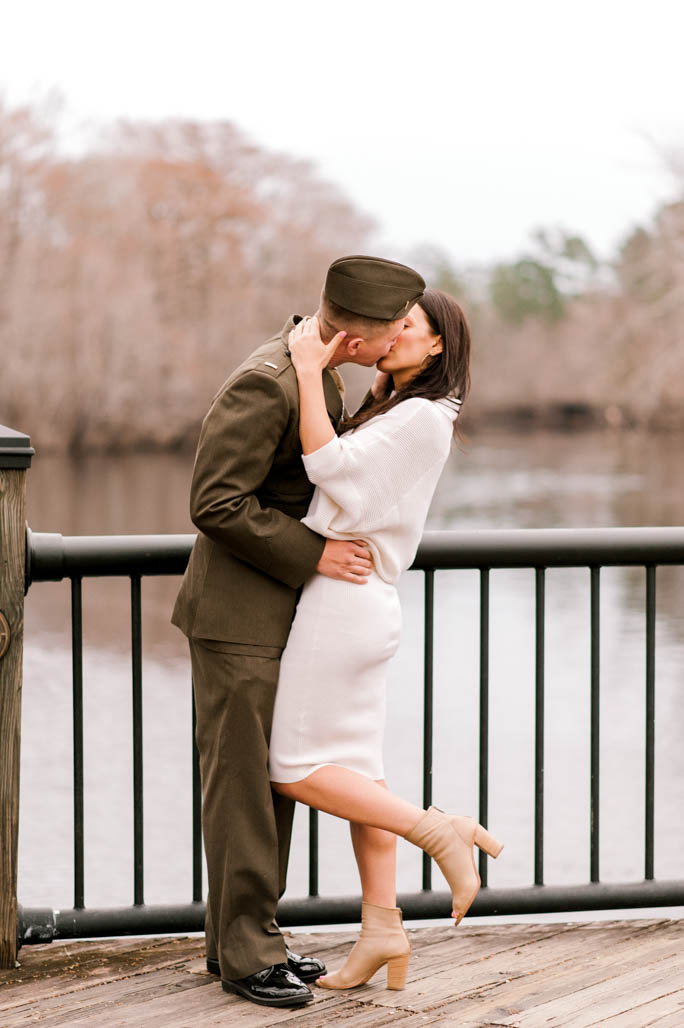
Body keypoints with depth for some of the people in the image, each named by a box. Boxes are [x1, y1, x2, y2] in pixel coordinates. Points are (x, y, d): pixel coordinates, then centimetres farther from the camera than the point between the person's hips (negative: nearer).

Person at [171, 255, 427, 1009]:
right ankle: (245, 952, 4)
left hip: (277, 608, 10)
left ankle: (239, 936, 20)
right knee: (241, 779, -3)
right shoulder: (266, 383, -22)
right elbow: (215, 503, -23)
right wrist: (313, 555, -20)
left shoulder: (316, 372, 9)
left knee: (273, 776, 12)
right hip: (237, 614, -9)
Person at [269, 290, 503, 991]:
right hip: (364, 608, 10)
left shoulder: (422, 418, -14)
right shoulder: (394, 413, 16)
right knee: (355, 770, 9)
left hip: (343, 599, -10)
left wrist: (310, 369, -18)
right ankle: (382, 929, 11)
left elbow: (331, 466, -22)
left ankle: (439, 831, -7)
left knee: (296, 770, -5)